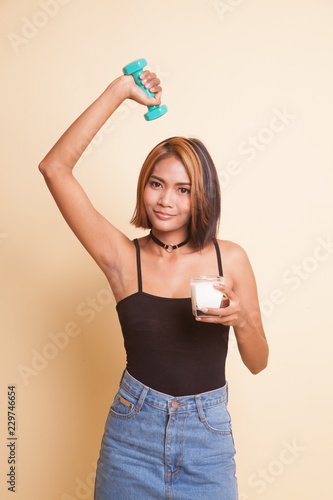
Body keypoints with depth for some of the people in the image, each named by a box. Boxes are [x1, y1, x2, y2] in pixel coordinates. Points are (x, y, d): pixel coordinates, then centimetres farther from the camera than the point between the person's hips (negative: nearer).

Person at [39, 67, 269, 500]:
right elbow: (54, 168, -15)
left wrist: (241, 319, -19)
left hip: (208, 436, 1)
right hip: (132, 434, 0)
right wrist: (119, 92, -14)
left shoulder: (230, 259, -5)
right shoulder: (123, 258, -8)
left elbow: (257, 363, 2)